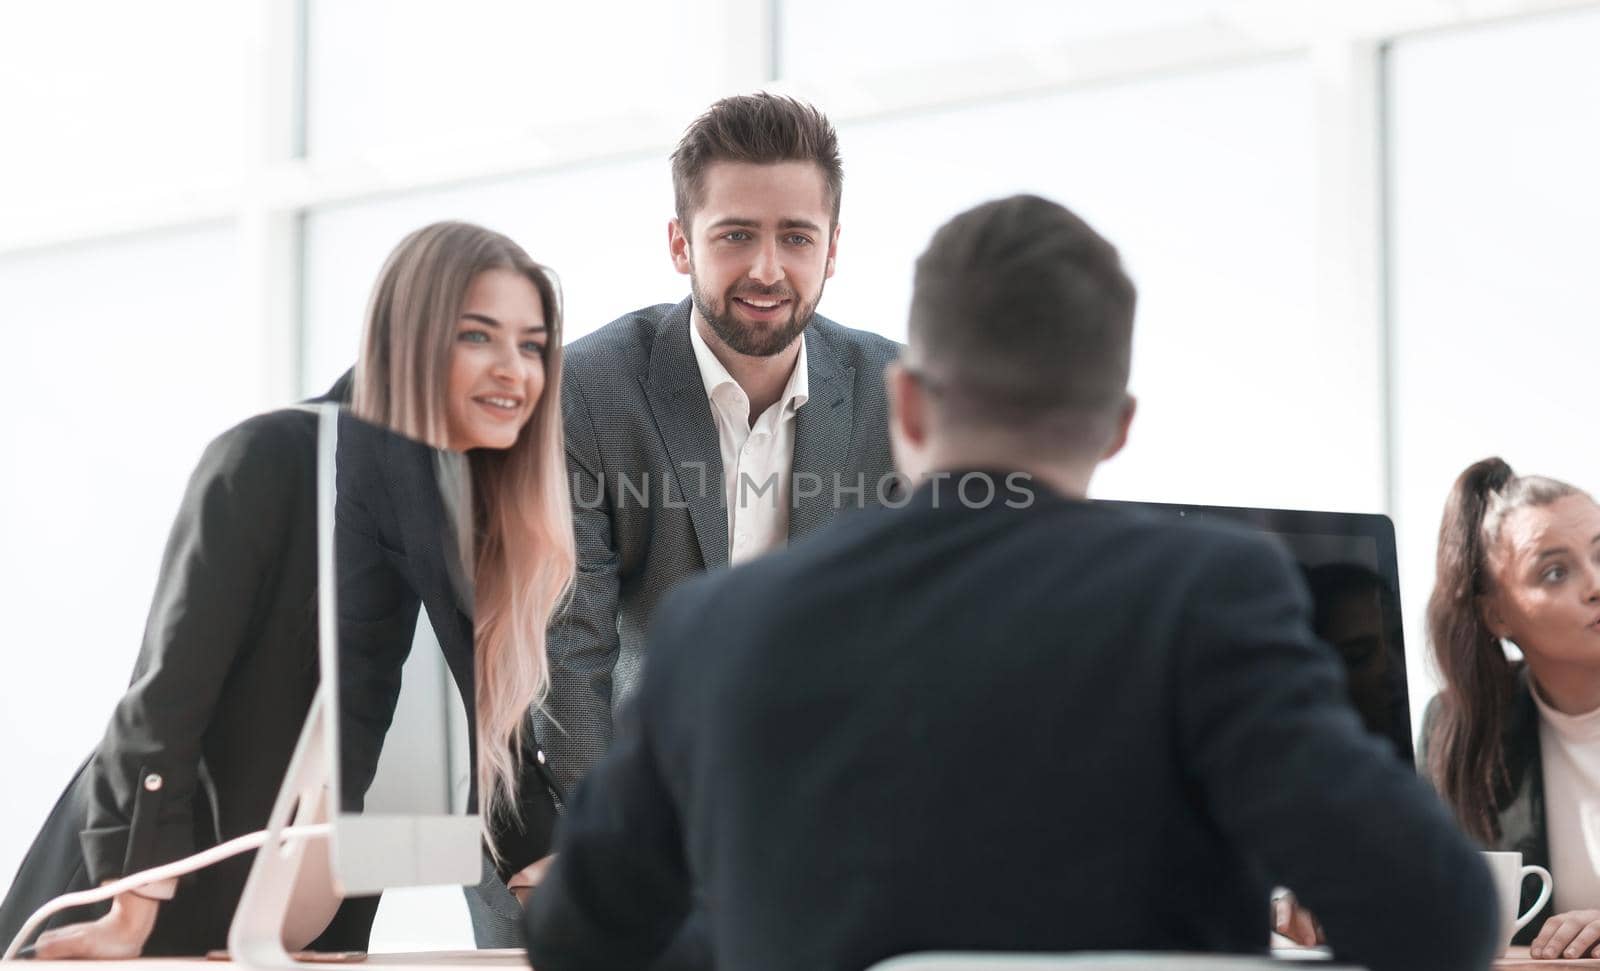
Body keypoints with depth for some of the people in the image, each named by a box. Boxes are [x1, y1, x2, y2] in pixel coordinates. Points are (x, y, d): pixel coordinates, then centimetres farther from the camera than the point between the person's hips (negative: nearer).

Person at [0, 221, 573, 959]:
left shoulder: (483, 517, 3)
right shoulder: (273, 462, -16)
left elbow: (495, 722, 8)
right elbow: (168, 690, -20)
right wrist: (132, 918, -26)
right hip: (172, 904, -6)